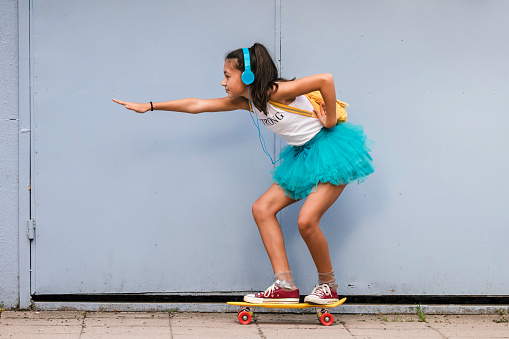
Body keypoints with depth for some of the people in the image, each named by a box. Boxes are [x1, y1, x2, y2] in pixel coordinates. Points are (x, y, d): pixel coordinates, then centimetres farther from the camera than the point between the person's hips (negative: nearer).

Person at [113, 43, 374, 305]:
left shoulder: (276, 92, -21)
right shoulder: (247, 101, 4)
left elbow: (325, 79, -30)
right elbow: (197, 105, 8)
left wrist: (330, 121, -19)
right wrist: (149, 107, 10)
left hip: (330, 149, -9)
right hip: (304, 156, 9)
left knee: (306, 220, -19)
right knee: (262, 208, 0)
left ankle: (328, 285, 4)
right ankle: (285, 285, -4)